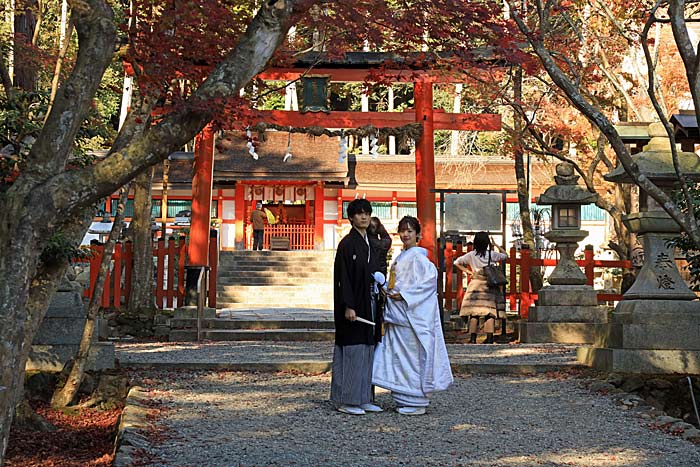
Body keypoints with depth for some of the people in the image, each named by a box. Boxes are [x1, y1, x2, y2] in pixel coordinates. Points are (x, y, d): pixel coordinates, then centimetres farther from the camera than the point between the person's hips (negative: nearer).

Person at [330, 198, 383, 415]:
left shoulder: (368, 243, 14)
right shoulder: (347, 243, -11)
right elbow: (343, 277, -15)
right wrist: (348, 306, -20)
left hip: (367, 302, 9)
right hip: (353, 304, -9)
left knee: (366, 351, 10)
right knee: (352, 350, -6)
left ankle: (363, 398, 16)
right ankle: (347, 400, 0)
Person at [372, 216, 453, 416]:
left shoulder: (417, 255, -11)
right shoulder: (402, 256, 17)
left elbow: (430, 279, -21)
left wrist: (404, 294, -20)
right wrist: (389, 291, 7)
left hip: (411, 314, -9)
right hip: (398, 314, 9)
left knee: (412, 356, -4)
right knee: (399, 356, 10)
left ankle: (416, 403, 1)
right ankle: (403, 400, 16)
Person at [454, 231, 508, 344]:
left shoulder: (471, 255, 2)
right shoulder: (492, 254, 0)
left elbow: (456, 262, 7)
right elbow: (505, 256, 17)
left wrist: (466, 271, 9)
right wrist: (496, 245, 18)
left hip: (476, 284, 1)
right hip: (490, 285, 0)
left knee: (474, 313, 1)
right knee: (490, 313, 1)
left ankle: (472, 338, -2)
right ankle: (489, 337, -5)